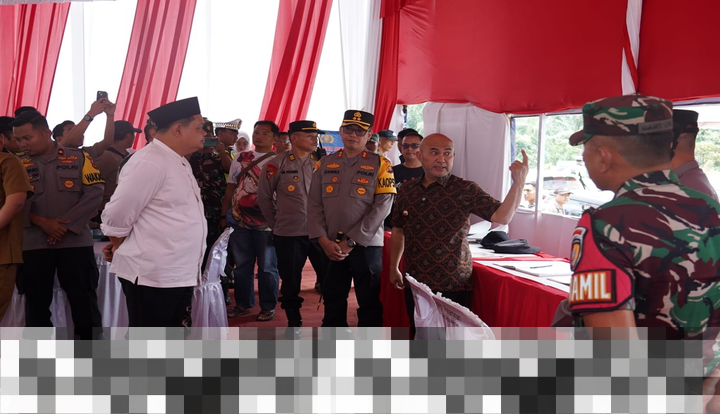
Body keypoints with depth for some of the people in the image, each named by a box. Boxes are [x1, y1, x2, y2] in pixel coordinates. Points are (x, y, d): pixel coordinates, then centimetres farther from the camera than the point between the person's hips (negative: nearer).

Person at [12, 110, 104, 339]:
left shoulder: (78, 157, 1)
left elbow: (95, 192, -5)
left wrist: (67, 225, -13)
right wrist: (43, 223, -15)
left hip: (75, 241, -2)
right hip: (33, 244, 2)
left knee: (84, 300, 4)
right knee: (37, 302, 10)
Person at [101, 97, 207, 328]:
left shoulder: (179, 162, 13)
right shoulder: (150, 163, -18)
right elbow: (115, 217, -16)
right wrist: (120, 249, 0)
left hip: (179, 274, 9)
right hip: (152, 275, -9)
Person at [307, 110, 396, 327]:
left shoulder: (380, 165, -3)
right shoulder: (325, 163, 7)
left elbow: (382, 208, -11)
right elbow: (314, 204, 4)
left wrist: (350, 242, -14)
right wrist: (323, 240, -10)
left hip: (367, 245, -3)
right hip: (331, 247, 3)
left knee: (369, 305, 7)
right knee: (333, 303, 13)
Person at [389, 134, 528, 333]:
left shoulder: (466, 190, -8)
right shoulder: (406, 191, 5)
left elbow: (502, 217, -18)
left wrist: (518, 183, -31)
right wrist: (394, 268, 20)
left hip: (452, 285, -4)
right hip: (414, 283, 4)